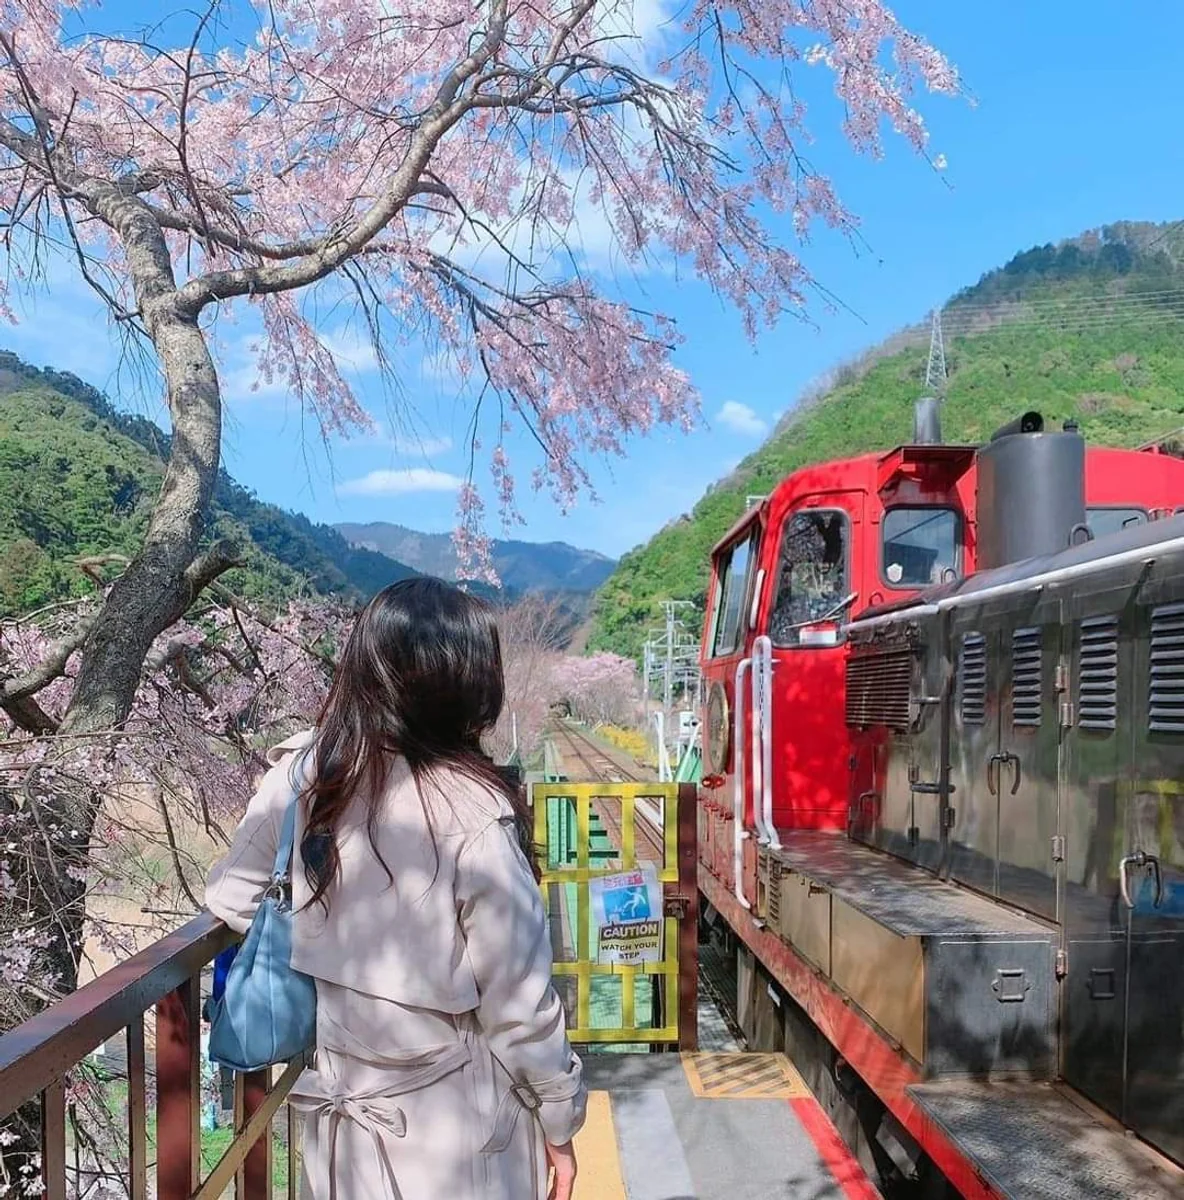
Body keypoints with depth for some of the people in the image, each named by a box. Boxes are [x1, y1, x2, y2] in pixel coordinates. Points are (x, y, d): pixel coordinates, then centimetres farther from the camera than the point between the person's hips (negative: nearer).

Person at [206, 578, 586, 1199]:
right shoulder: (469, 814, -24)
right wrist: (560, 1120, -3)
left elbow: (231, 898, 4)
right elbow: (518, 1003, -17)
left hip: (338, 1114, 4)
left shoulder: (299, 771, -11)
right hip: (451, 1134, -4)